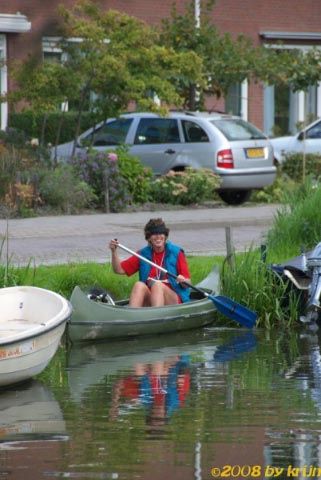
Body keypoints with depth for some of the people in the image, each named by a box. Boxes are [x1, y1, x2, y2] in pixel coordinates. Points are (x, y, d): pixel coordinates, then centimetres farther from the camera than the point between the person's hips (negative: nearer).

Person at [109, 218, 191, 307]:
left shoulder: (176, 253, 3)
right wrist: (114, 251, -4)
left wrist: (183, 281, -22)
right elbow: (119, 270, 11)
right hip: (148, 302, 3)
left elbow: (187, 284, 2)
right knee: (139, 285, -26)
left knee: (158, 285, -32)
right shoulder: (143, 254, 12)